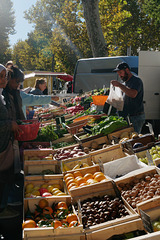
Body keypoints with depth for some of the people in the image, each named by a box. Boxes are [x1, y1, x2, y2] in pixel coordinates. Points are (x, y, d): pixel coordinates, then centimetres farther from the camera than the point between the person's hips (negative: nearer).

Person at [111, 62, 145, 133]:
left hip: (136, 117, -8)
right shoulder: (124, 83, 18)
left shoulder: (136, 80, -8)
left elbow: (133, 94, -27)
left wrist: (119, 85, -23)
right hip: (126, 117, 8)